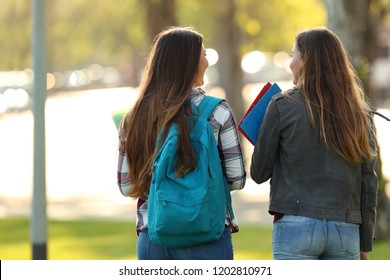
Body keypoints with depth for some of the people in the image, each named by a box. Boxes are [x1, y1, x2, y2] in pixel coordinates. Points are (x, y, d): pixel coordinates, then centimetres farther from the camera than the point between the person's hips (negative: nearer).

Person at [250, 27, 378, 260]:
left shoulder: (283, 106, -3)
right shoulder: (361, 113, 8)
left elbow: (259, 173, 3)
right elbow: (369, 183, 8)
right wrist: (365, 245, 14)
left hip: (297, 224, -3)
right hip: (346, 229, 3)